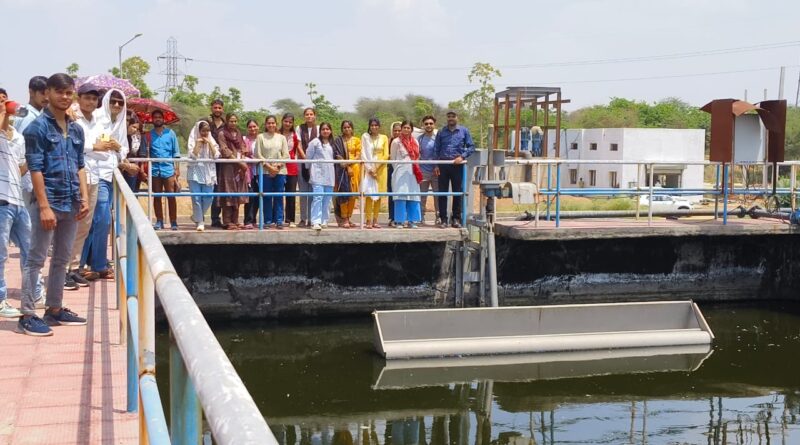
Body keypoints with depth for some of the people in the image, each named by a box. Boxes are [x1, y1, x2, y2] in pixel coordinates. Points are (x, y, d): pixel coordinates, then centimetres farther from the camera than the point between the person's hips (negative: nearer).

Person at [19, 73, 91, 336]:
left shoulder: (76, 130, 12)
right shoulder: (38, 127, -8)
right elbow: (35, 169, -13)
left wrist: (84, 198, 7)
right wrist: (44, 206, -18)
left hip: (71, 204, 7)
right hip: (48, 203, -7)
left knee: (61, 259, 13)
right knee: (36, 259, -2)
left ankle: (54, 309, 22)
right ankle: (27, 315, 1)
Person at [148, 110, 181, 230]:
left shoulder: (170, 133, 7)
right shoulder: (149, 134, 7)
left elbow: (176, 152, 7)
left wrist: (177, 168, 1)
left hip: (168, 169, -1)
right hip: (155, 169, 1)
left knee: (171, 196, -3)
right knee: (156, 197, 5)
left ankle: (173, 222, 0)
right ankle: (159, 221, 11)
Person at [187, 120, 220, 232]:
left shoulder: (212, 141, 10)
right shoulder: (193, 140, 2)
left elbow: (216, 155, -2)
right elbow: (193, 155, -10)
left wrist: (209, 143, -7)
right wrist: (198, 143, -12)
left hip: (208, 172, 3)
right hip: (195, 172, -3)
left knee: (208, 197, -1)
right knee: (197, 198, -7)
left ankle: (197, 216, 23)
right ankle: (199, 222, 0)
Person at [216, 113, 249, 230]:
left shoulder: (238, 134, 18)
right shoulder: (222, 134, -2)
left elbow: (243, 149, 14)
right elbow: (225, 151, -10)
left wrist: (243, 161, -4)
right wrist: (239, 162, -15)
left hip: (240, 167, 6)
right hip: (228, 166, -6)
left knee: (238, 194, 6)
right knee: (228, 194, -7)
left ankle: (235, 221, 11)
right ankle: (227, 222, -6)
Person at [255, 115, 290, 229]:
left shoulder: (282, 137, 10)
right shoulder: (261, 137, 4)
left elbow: (286, 155, 5)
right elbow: (258, 154, -2)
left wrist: (278, 166, -9)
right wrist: (269, 166, -10)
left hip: (280, 171, 1)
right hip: (266, 171, -1)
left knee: (279, 197, 1)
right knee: (267, 197, 0)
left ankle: (279, 220, 5)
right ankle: (268, 220, 6)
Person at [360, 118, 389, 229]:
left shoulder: (384, 138, 6)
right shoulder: (365, 137, 3)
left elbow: (386, 155, 2)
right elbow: (363, 154, 0)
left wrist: (376, 167, -9)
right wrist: (369, 168, -9)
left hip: (380, 169, 2)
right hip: (369, 168, -2)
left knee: (379, 195, 1)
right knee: (369, 194, -8)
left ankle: (375, 220, 6)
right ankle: (368, 220, -9)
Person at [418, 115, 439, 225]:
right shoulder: (420, 138, 7)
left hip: (436, 171, -1)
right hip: (423, 171, 1)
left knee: (438, 195, 0)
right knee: (422, 196, 4)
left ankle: (438, 217, 7)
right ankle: (421, 218, 9)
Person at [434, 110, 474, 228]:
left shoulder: (464, 131, 6)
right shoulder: (441, 132, 9)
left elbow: (471, 146, 4)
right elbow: (436, 149, 10)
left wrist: (462, 157, -11)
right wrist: (436, 165, 1)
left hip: (457, 164, -1)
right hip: (443, 165, 1)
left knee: (458, 192, 3)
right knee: (442, 192, 0)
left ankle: (456, 218, 10)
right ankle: (443, 219, 5)